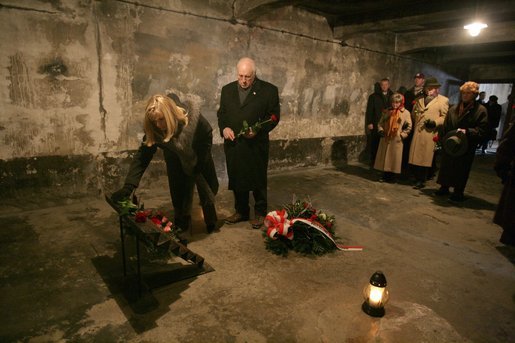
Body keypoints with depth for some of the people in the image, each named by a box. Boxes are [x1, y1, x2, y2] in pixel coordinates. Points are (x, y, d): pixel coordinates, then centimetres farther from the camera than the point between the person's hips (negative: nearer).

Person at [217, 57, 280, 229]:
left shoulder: (269, 90, -3)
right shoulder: (227, 89, 10)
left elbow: (274, 116, -3)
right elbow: (221, 113, 15)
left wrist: (258, 130, -17)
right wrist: (224, 128, -5)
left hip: (256, 145, -4)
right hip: (233, 144, 4)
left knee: (258, 180, 7)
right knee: (237, 180, 12)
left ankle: (260, 213, 23)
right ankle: (241, 211, 29)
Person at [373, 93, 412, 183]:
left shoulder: (406, 113, -2)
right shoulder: (388, 112, 9)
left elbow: (409, 126, 0)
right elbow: (380, 123, 16)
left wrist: (402, 135, -9)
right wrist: (380, 130, 0)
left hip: (396, 140, -3)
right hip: (385, 138, 4)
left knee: (394, 158, 1)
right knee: (384, 157, 6)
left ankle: (392, 177, 13)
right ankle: (385, 176, 17)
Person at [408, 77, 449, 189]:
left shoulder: (443, 100, 5)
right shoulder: (420, 100, 21)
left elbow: (445, 117, -3)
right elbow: (414, 114, 27)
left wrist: (435, 122, -17)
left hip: (430, 133, -4)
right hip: (417, 132, 5)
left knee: (425, 157, -2)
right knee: (416, 157, 3)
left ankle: (421, 181, 7)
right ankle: (418, 179, 15)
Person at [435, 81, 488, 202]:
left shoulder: (480, 110, -2)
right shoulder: (454, 109, 11)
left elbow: (482, 129, -8)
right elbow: (445, 127, 13)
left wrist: (467, 131, -21)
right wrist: (445, 139, 2)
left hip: (466, 147, -4)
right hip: (449, 145, 4)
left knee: (461, 170, 2)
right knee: (446, 167, 10)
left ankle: (458, 192, 13)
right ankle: (444, 187, 24)